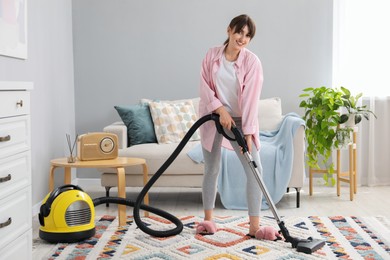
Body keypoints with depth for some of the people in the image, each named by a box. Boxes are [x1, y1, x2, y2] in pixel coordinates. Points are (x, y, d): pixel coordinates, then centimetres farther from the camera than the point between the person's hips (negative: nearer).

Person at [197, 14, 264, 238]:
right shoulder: (212, 55, -3)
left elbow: (251, 98, -16)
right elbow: (205, 86, -4)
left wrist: (248, 133, -22)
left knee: (255, 169, -9)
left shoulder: (252, 61, -11)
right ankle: (208, 220, 20)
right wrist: (221, 110, -18)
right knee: (212, 169, 7)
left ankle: (255, 226, -4)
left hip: (240, 119, -1)